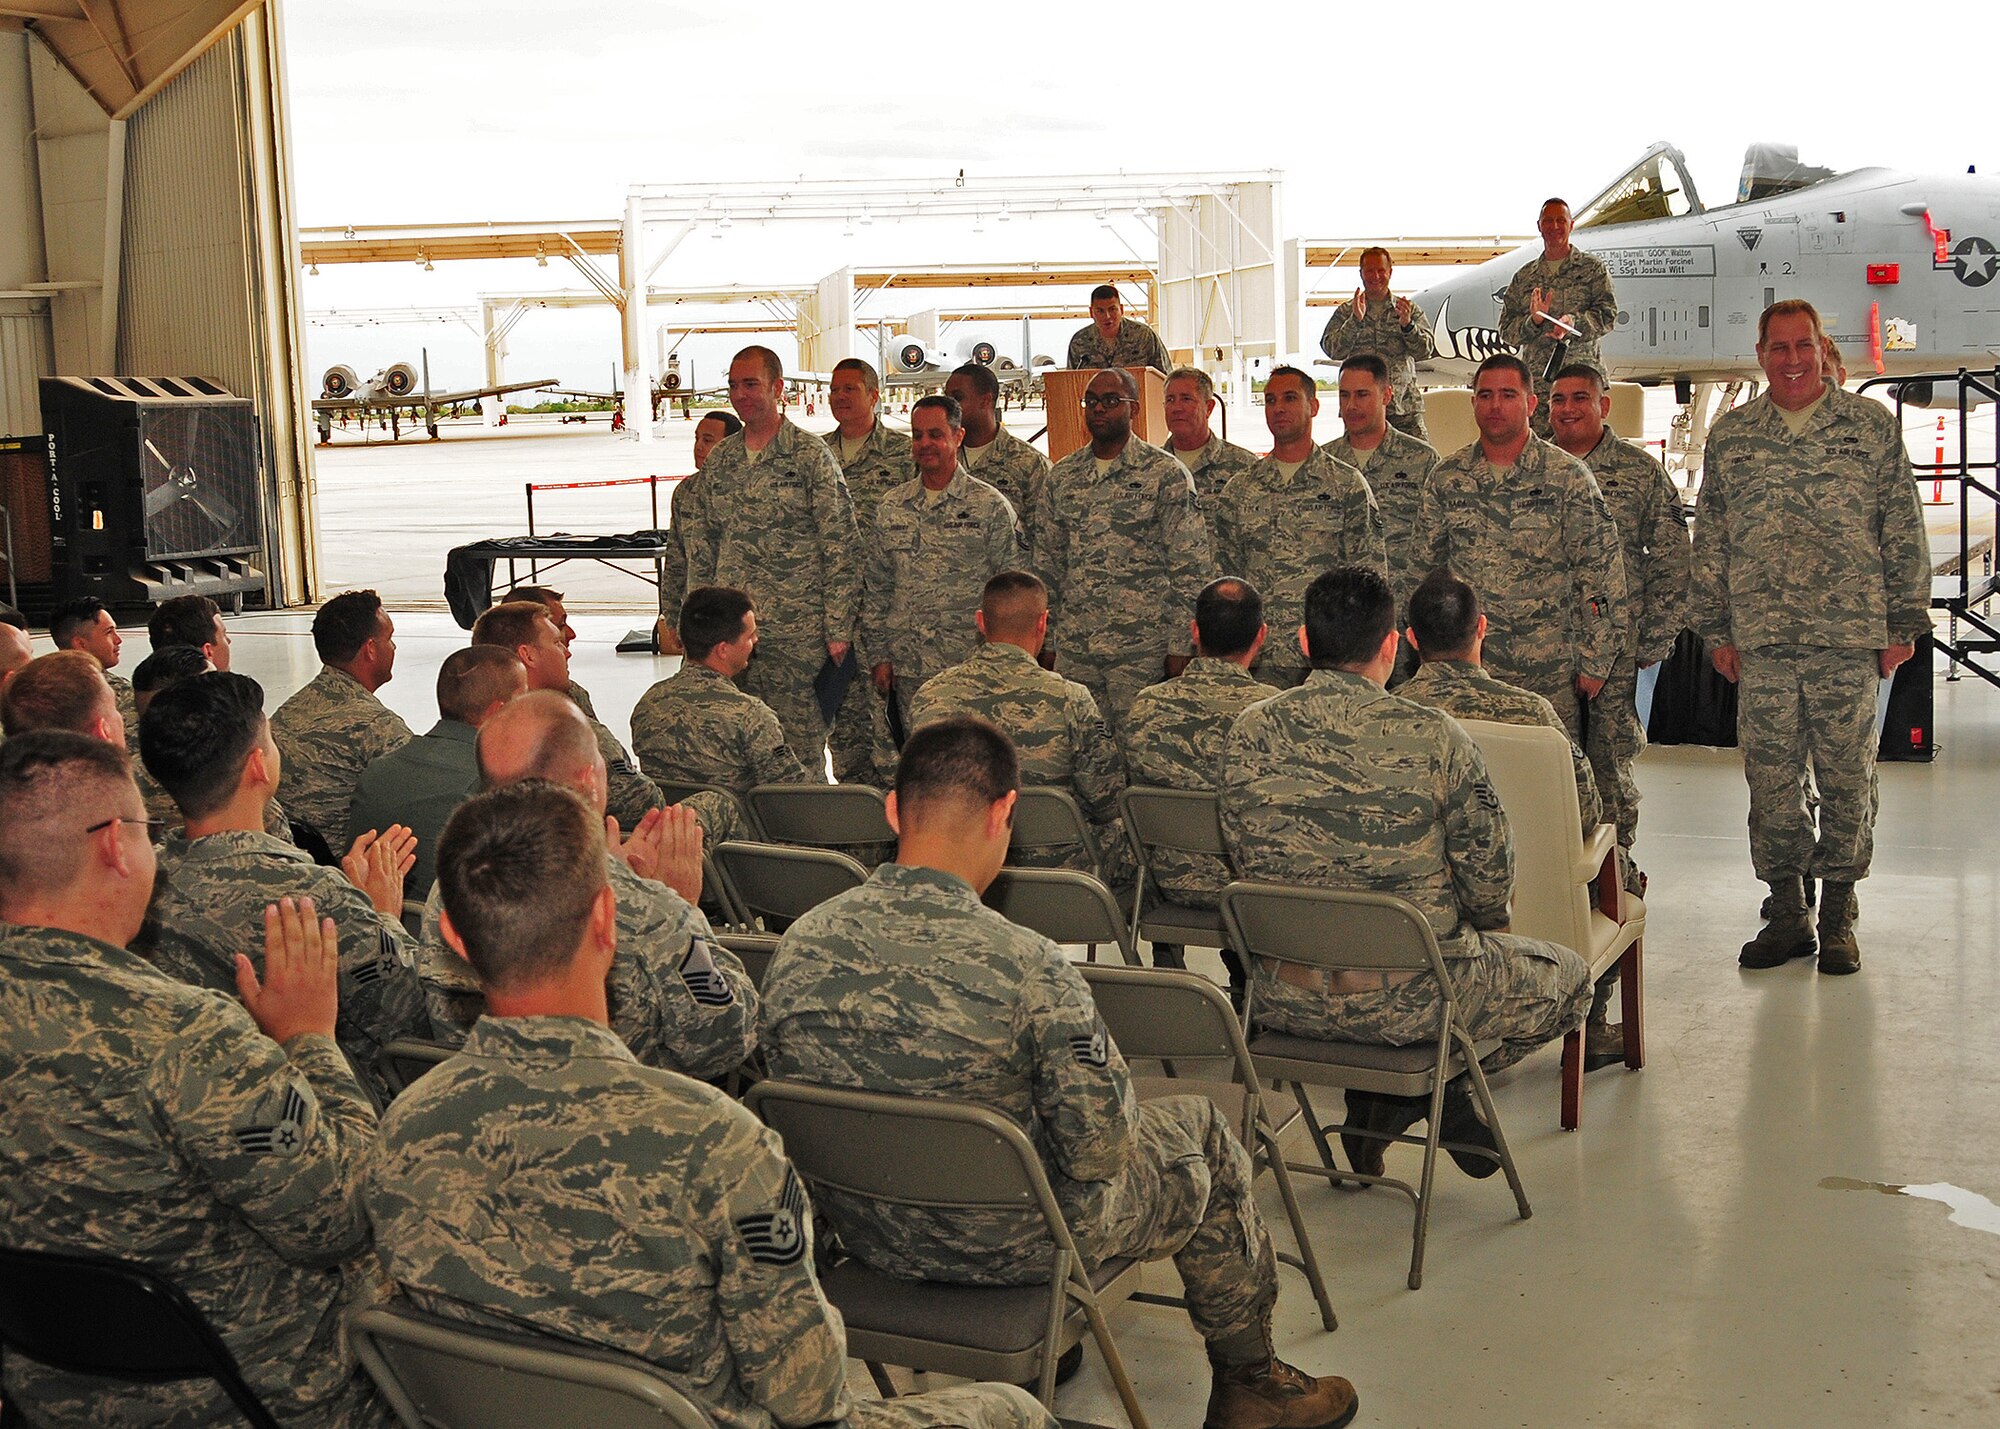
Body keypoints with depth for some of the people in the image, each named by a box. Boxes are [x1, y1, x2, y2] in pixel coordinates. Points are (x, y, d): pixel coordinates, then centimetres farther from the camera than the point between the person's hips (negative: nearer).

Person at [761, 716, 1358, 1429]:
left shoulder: (798, 945, -14)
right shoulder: (1025, 966, -30)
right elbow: (1100, 1152, -23)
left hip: (863, 1235, 6)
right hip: (1007, 1247, -5)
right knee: (1200, 1127, 20)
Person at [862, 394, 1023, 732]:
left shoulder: (990, 505, 0)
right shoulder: (891, 507, 12)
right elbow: (875, 587, 15)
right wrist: (879, 655, 9)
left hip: (970, 667, -4)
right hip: (908, 671, 4)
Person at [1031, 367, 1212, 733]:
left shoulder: (1167, 475, -3)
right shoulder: (1062, 476, 11)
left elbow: (1189, 570, -5)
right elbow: (1045, 562, 16)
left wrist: (1179, 646, -8)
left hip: (1141, 649, -4)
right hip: (1073, 648, 4)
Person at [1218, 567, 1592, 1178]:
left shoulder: (1247, 733, -6)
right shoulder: (1434, 738, -17)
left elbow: (1246, 860, 7)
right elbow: (1489, 880, -9)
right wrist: (1484, 924, 15)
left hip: (1282, 1001, 4)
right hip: (1407, 1001, -4)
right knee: (1569, 978, 22)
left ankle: (1377, 1099, 22)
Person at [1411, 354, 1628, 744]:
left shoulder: (1569, 477, -2)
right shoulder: (1446, 478, 7)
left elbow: (1601, 573, -2)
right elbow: (1426, 566, 14)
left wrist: (1595, 662, -5)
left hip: (1550, 672, -2)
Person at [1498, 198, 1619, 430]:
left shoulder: (1593, 267, 10)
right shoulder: (1524, 276, 17)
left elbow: (1608, 315, -2)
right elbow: (1507, 328, 11)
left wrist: (1573, 321, -20)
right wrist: (1533, 321, -10)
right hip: (1536, 379, 2)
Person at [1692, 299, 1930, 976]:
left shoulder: (1872, 426, 4)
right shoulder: (1730, 436, 9)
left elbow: (1904, 532, 5)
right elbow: (1709, 540, 11)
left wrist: (1904, 625, 0)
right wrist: (1717, 630, 7)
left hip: (1849, 640, -1)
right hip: (1762, 643, 2)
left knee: (1847, 779, 3)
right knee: (1770, 780, 4)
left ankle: (1838, 917, 16)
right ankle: (1786, 914, 16)